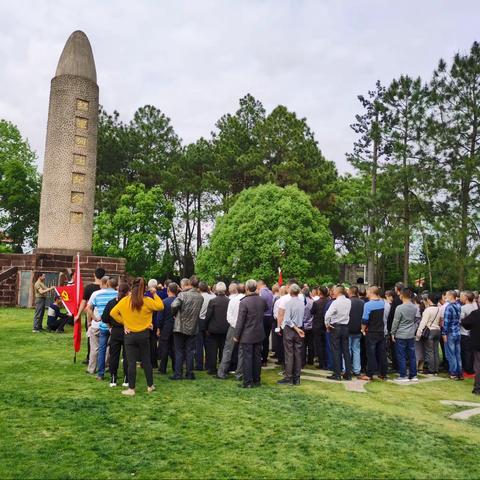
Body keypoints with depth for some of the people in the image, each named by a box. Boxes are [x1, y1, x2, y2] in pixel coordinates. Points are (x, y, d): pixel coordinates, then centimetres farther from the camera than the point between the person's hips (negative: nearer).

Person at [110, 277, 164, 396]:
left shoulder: (125, 301, -7)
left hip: (130, 335, 0)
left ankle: (131, 389, 7)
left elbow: (113, 313, -2)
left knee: (131, 362, 4)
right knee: (146, 361, 14)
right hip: (144, 335, 1)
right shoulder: (147, 301, -10)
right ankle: (150, 386, 24)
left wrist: (123, 322, 3)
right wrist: (155, 294, 8)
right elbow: (160, 306, 2)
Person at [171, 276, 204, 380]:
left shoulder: (183, 295, -15)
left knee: (179, 351, 7)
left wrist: (174, 314, -6)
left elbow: (174, 305, -26)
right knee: (190, 351, 11)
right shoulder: (200, 297, 1)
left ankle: (178, 373, 7)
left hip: (180, 327, -4)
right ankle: (190, 373, 13)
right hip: (193, 328, 4)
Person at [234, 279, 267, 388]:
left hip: (247, 335, -6)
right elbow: (266, 309, 23)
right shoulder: (262, 300, -1)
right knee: (257, 357, 13)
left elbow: (240, 321, -16)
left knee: (247, 358, 2)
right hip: (259, 334, 6)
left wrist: (236, 335, -8)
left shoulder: (244, 302, -19)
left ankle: (248, 382, 6)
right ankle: (256, 380, 22)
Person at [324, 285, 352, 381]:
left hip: (335, 327, -5)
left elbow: (327, 314, -24)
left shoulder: (335, 302, -16)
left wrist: (327, 324, -9)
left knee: (336, 351, 1)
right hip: (345, 327, 5)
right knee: (346, 350, 9)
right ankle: (348, 374, 13)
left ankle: (337, 374, 3)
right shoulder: (349, 302, 2)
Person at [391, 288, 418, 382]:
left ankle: (403, 376, 6)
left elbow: (395, 322, -10)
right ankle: (413, 375, 18)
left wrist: (393, 333, 0)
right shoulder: (415, 307, 2)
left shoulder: (399, 308, -15)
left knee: (401, 356, 2)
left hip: (400, 335, -5)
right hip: (411, 335, 6)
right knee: (412, 355, 12)